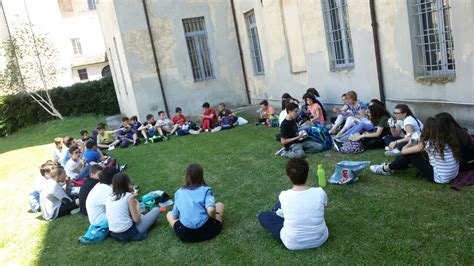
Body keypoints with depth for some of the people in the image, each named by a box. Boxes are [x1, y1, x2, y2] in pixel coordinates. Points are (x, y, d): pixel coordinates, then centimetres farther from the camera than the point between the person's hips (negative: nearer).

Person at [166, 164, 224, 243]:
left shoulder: (179, 192, 10)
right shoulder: (205, 190, -1)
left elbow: (175, 215, 13)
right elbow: (211, 210, -18)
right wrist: (214, 218, 4)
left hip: (185, 235, 0)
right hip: (206, 230, 0)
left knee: (169, 214, 29)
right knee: (220, 204, 25)